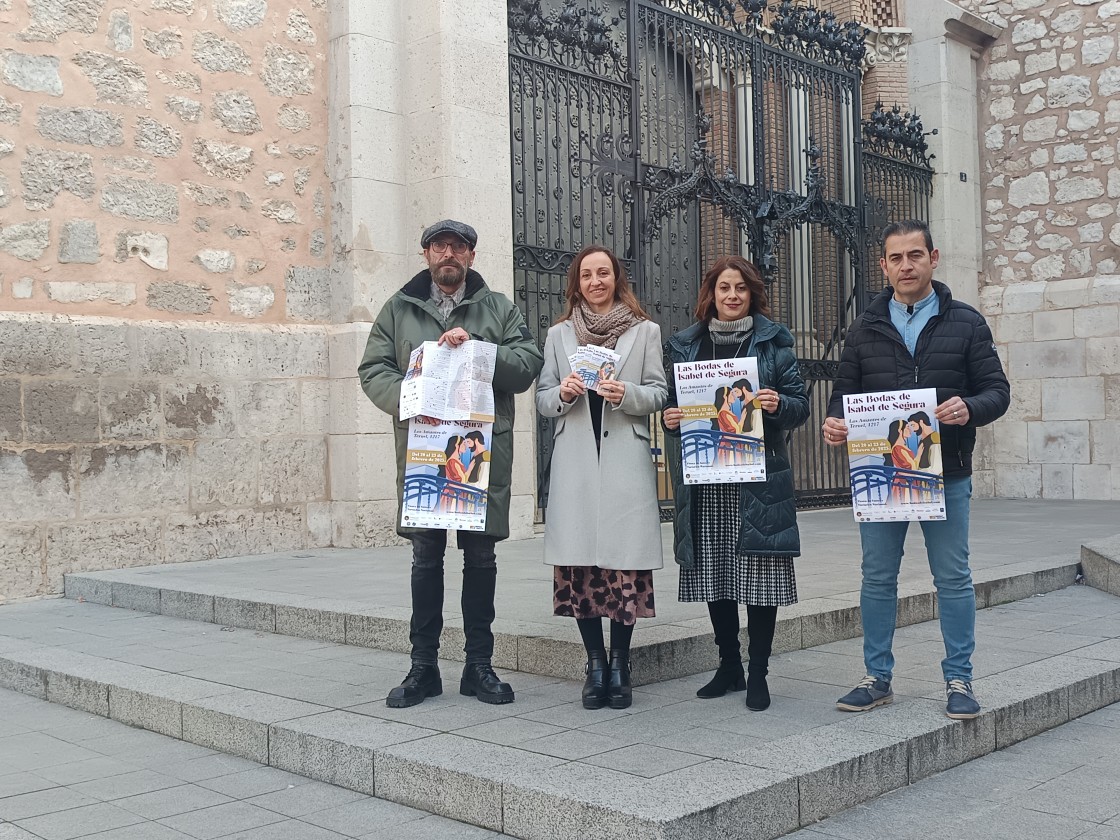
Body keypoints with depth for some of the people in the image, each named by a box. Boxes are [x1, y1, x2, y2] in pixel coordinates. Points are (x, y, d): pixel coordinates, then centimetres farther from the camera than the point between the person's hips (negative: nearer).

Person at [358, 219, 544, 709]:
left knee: (480, 558, 5)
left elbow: (527, 365, 1)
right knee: (426, 557, 4)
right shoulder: (399, 310, 13)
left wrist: (477, 348, -14)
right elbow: (373, 370, 4)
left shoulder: (499, 309, 12)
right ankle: (423, 667, 13)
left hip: (485, 450, 0)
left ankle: (479, 665, 15)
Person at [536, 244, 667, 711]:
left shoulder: (645, 331, 11)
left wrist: (626, 393, -14)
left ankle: (619, 665, 8)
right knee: (579, 562, -1)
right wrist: (563, 393, -9)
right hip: (575, 462, 2)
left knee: (625, 561, -4)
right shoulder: (559, 334, 15)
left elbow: (658, 393, 6)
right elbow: (543, 399, 13)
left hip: (626, 462, -1)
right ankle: (595, 664, 11)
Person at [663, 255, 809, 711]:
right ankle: (729, 665, 22)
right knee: (713, 573, 7)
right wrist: (669, 418, -5)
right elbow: (671, 403, 17)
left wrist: (778, 404, -18)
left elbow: (801, 405, 3)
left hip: (758, 477, -3)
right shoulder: (684, 344, 12)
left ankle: (757, 673, 8)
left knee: (759, 572, -3)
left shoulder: (773, 341, 5)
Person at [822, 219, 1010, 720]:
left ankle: (958, 679, 16)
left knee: (953, 578, 4)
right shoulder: (866, 328, 10)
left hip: (946, 475, -2)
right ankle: (877, 677, 18)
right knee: (877, 578, 7)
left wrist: (971, 408, -21)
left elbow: (997, 390, 1)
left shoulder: (965, 322, 5)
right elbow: (844, 392, 10)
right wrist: (834, 422, -12)